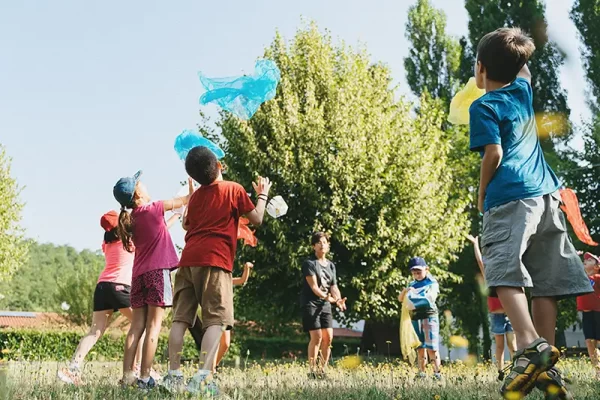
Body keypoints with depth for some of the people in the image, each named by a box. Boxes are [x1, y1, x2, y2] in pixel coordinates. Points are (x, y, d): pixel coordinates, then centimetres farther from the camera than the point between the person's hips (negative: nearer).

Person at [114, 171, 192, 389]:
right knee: (153, 326, -6)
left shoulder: (130, 219, 13)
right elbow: (185, 200, 5)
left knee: (137, 326, 6)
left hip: (139, 274, 6)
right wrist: (193, 191, 22)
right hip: (158, 271, -6)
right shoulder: (153, 209, -5)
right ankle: (145, 377, -8)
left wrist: (177, 216, 36)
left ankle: (127, 375, 2)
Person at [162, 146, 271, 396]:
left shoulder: (196, 196, 22)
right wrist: (263, 194, 23)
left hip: (188, 259, 6)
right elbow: (256, 219, 9)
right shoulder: (234, 189, 5)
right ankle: (203, 376, -22)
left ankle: (173, 375, -1)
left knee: (180, 318, 4)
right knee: (216, 320, -8)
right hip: (215, 261, -5)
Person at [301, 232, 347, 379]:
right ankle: (312, 371, -4)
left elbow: (334, 286, 9)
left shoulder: (331, 265, 14)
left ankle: (322, 370, 12)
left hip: (325, 305, 6)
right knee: (317, 337, -12)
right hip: (311, 304, -6)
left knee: (328, 337, 1)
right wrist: (326, 296, -29)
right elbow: (313, 286, -15)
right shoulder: (309, 263, -6)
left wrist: (339, 300, -11)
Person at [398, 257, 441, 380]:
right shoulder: (412, 285, 15)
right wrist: (405, 290, -9)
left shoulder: (432, 283, 2)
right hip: (415, 317, 5)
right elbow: (400, 299, 12)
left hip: (429, 315, -5)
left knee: (431, 346, -9)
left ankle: (437, 373, -7)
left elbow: (432, 297, -13)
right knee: (420, 347, 7)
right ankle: (421, 373, 11)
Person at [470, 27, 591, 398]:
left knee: (504, 272, -17)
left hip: (511, 197, -7)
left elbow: (494, 153, -9)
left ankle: (531, 346, -35)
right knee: (545, 282, 3)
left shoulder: (484, 106, 0)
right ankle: (547, 367, 2)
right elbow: (523, 71, 43)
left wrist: (482, 192, 3)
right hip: (547, 194, 7)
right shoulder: (524, 91, 19)